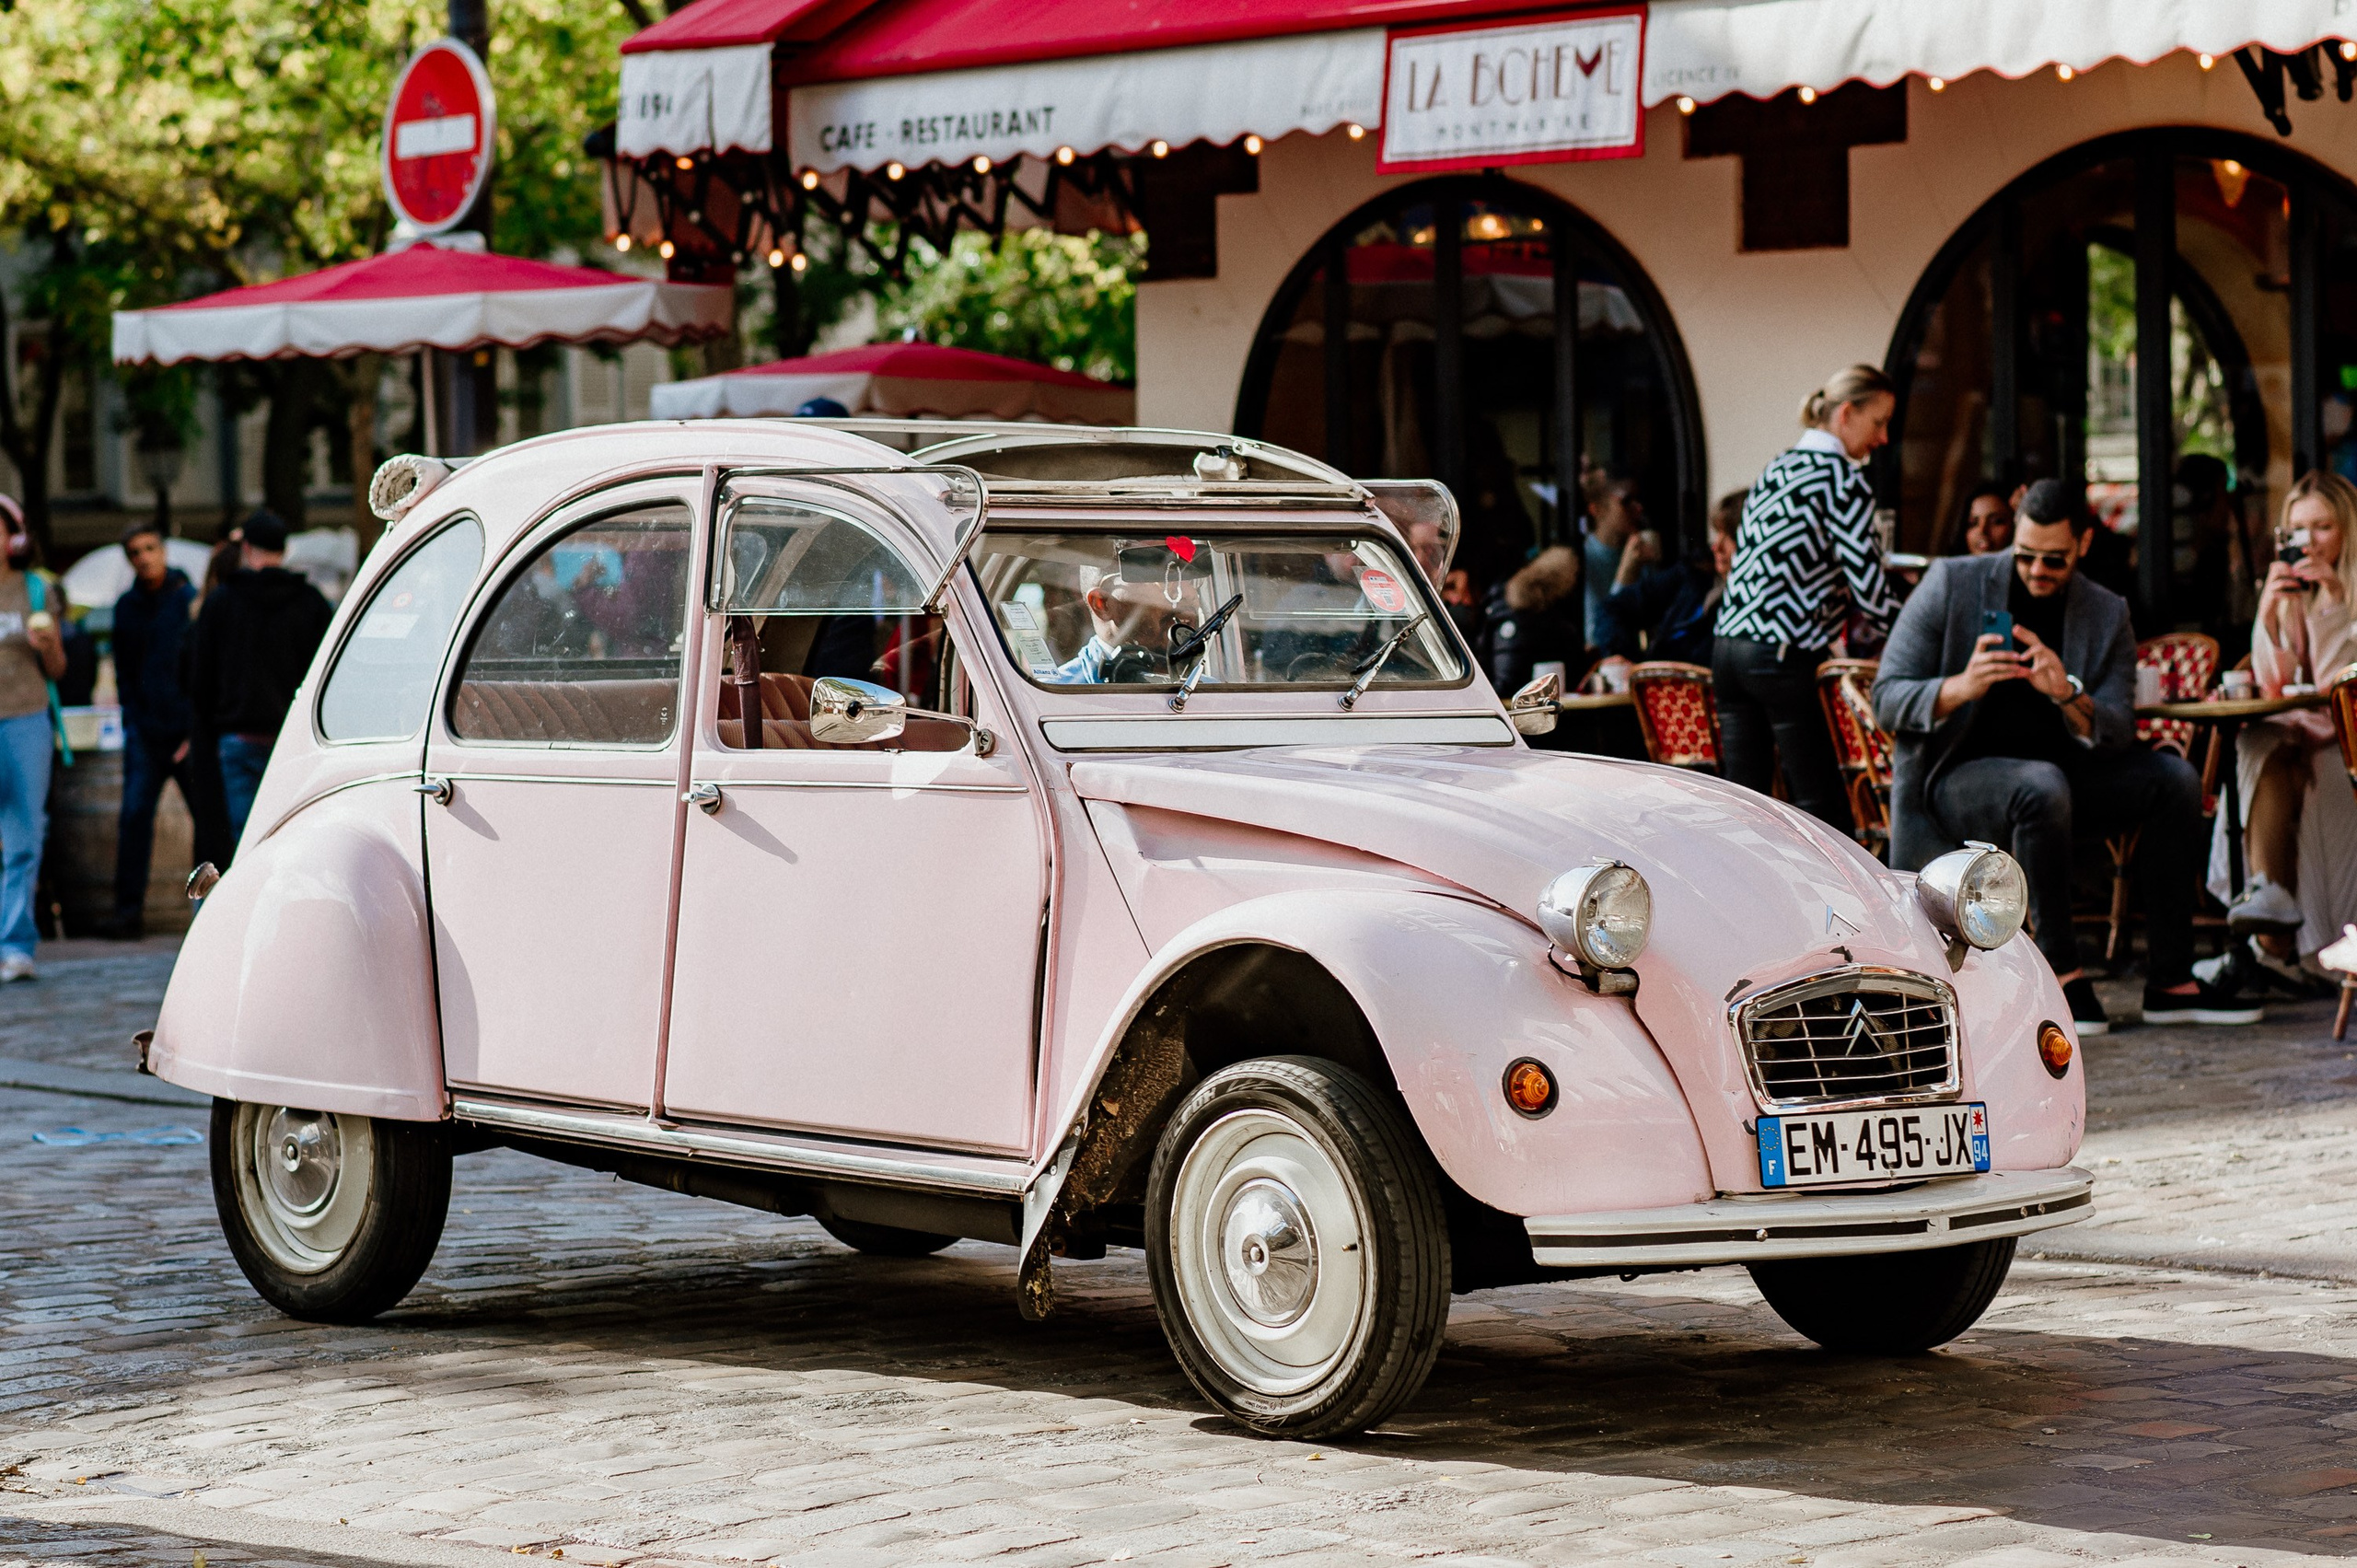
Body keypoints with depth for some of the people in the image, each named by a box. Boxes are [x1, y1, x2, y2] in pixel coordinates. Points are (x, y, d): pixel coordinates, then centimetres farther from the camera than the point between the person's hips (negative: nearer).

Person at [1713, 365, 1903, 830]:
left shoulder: (1775, 471, 18)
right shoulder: (1842, 478, -6)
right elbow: (1868, 588, -10)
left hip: (1729, 648, 8)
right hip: (1781, 657, -8)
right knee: (1824, 808, -4)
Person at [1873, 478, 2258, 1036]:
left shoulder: (2107, 614, 3)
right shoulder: (1952, 584, -7)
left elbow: (2116, 735, -7)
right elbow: (1887, 699, -10)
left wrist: (2067, 694, -29)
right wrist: (1959, 688, -31)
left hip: (2059, 773, 5)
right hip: (1954, 777, -5)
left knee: (2174, 777, -16)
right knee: (2043, 787, -37)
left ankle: (2169, 980, -14)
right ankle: (2060, 970, -27)